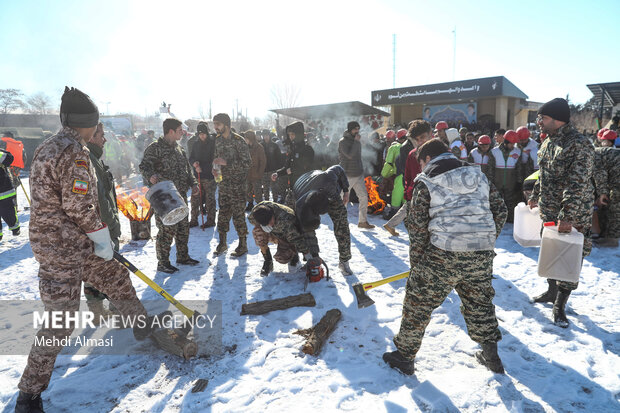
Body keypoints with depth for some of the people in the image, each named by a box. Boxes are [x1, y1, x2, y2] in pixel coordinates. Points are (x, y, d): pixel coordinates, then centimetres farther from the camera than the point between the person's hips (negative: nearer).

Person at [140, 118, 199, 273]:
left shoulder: (179, 148, 16)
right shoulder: (155, 148, -9)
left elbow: (187, 167, 20)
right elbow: (144, 165, -17)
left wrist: (193, 183, 7)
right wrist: (151, 175, -37)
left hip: (180, 195, 8)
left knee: (183, 227, 15)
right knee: (167, 229, -6)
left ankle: (183, 257, 31)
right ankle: (162, 262, 9)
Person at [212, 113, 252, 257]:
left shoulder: (238, 141, -14)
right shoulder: (218, 139, 8)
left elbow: (247, 163, -16)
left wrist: (226, 162, -23)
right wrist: (215, 167, 0)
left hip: (237, 185, -6)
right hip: (224, 184, 7)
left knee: (238, 214, -2)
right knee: (223, 213, 11)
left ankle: (243, 245, 12)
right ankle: (222, 243, 24)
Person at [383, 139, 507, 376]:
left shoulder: (425, 183, -2)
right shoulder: (479, 176, 13)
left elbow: (418, 227, -4)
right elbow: (500, 210, 12)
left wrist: (416, 262, 5)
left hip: (442, 256, -5)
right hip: (481, 257, 6)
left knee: (418, 303, 9)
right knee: (480, 303, 24)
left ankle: (404, 355, 21)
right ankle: (491, 356, 37)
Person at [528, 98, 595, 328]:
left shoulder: (579, 145, -20)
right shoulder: (548, 142, 7)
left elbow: (577, 185, -26)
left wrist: (567, 216, -30)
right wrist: (535, 197, 24)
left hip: (574, 216, -8)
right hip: (549, 211, 8)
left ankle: (559, 306, 14)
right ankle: (552, 291, 37)